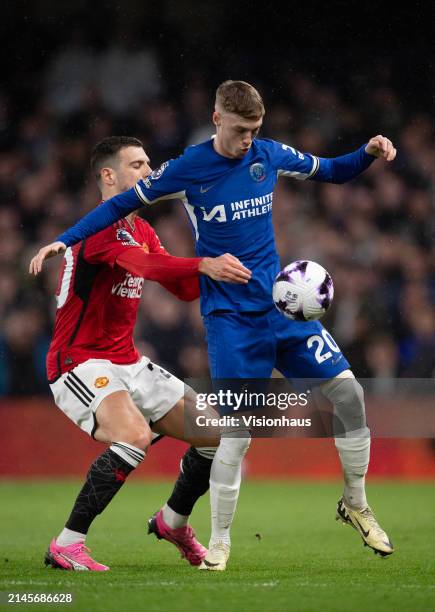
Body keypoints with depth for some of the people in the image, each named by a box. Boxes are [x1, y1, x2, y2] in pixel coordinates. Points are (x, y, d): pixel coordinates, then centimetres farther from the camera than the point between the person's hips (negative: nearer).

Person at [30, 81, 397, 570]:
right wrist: (64, 241, -6)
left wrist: (368, 153, -4)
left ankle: (356, 505, 14)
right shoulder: (187, 169, -8)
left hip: (282, 304, 4)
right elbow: (124, 204, 1)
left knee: (347, 390, -6)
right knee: (239, 425, -12)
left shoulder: (270, 155, 2)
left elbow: (331, 171, 16)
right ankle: (219, 541, 4)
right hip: (229, 317, -4)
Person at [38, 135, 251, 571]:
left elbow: (184, 288, 12)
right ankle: (66, 547, -24)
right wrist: (204, 265, -49)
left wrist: (223, 270, -6)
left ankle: (173, 522, 30)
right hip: (80, 363, -9)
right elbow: (144, 265, -36)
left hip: (127, 364, 9)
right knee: (135, 435, -34)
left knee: (219, 434, 6)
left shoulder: (141, 230, 14)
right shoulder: (98, 228, -17)